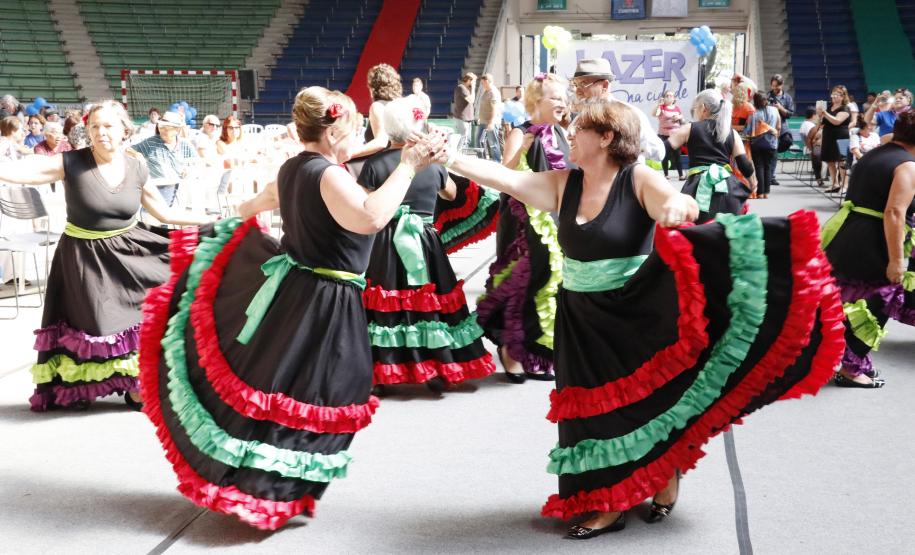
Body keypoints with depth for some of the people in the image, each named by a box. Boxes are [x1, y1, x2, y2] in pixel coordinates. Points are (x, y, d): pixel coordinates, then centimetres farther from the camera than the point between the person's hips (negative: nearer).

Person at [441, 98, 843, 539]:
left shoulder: (640, 180, -13)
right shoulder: (563, 184, 1)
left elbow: (681, 206, -28)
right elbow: (506, 179, -3)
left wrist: (678, 204, -52)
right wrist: (450, 159, -11)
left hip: (635, 315, -5)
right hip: (583, 319, 5)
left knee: (647, 395, 6)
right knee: (593, 405, 9)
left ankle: (665, 476, 32)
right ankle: (608, 502, 23)